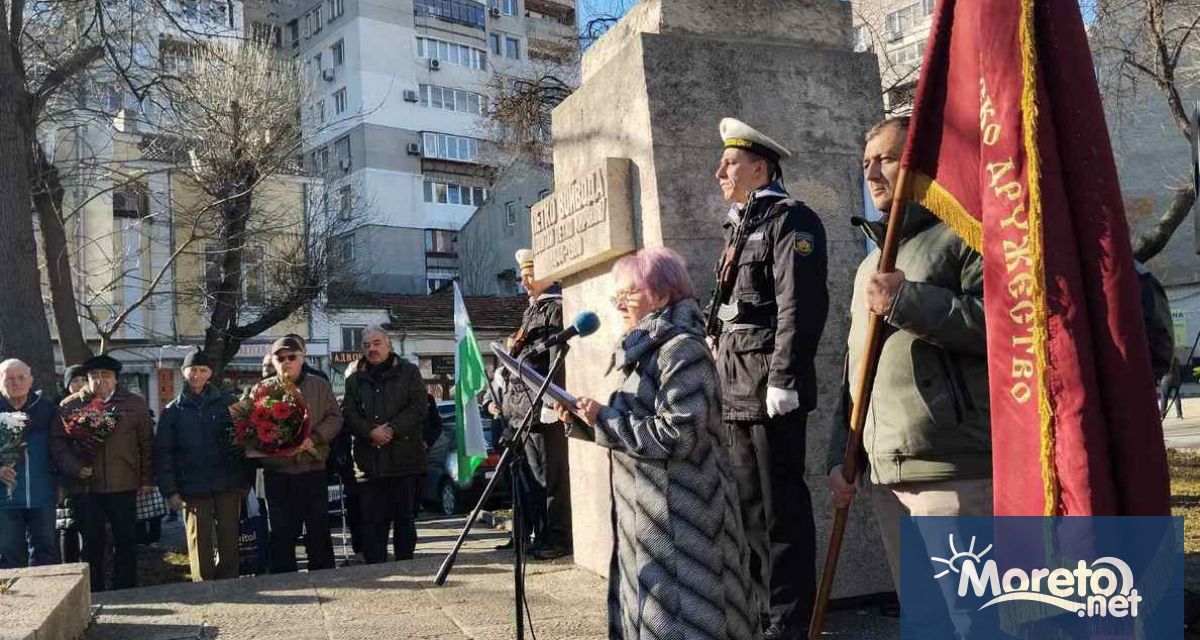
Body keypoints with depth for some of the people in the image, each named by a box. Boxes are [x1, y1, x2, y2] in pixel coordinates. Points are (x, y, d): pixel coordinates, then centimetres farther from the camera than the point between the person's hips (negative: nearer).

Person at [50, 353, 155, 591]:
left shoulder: (135, 404, 6)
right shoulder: (70, 406, 6)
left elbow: (147, 443, 6)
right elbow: (58, 442, 4)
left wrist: (147, 480, 3)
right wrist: (74, 469, -10)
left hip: (123, 485, 0)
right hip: (85, 487, 0)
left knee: (126, 542, 5)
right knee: (92, 544, 6)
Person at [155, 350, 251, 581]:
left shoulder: (227, 403, 5)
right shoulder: (172, 411, 8)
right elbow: (163, 454, 5)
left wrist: (245, 481, -2)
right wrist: (170, 491, -3)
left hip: (228, 486, 0)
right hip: (193, 489, 0)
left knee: (229, 542, 3)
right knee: (199, 544, 2)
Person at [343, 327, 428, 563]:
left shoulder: (409, 372, 6)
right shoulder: (354, 379, 14)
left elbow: (419, 407, -4)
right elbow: (349, 413, 4)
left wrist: (393, 429, -14)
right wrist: (371, 431, -14)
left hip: (404, 457, -2)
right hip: (369, 459, 2)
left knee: (404, 516, 5)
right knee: (372, 518, 1)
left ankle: (405, 563, 14)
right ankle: (374, 567, 7)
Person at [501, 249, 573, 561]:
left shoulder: (556, 308, -6)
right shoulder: (530, 311, 22)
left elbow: (558, 358, -15)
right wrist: (510, 400, 19)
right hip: (523, 406, 9)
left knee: (550, 474, -4)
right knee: (533, 474, 11)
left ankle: (558, 539, 2)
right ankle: (541, 535, 19)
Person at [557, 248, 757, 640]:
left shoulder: (682, 349, -14)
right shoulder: (645, 350, 16)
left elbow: (678, 435, -24)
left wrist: (605, 419, -18)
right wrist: (585, 420, 6)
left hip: (678, 516, -10)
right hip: (646, 511, 10)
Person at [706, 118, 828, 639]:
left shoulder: (789, 220, -5)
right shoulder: (740, 229, 22)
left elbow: (800, 305, -16)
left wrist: (783, 380, -21)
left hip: (770, 388, -9)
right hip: (739, 393, 9)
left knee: (782, 509, -3)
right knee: (752, 509, 13)